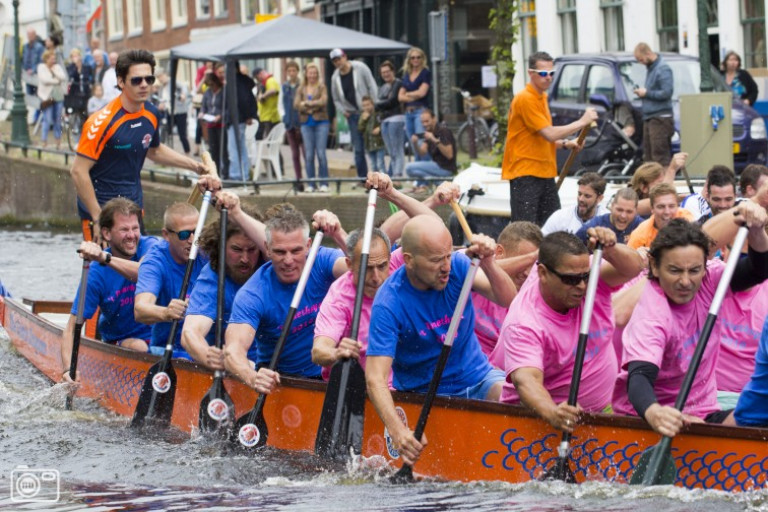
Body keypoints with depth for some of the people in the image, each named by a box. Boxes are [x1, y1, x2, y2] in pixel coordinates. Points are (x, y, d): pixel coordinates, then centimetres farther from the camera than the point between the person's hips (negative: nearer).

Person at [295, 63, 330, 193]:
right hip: (306, 123, 3)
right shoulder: (301, 89, 12)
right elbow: (296, 104, 0)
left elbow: (323, 101, -10)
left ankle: (324, 183, -2)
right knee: (309, 155, 0)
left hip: (321, 122, -3)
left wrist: (306, 103, -12)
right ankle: (311, 183, 4)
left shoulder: (322, 87, 5)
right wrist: (314, 105, -15)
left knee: (321, 153, -7)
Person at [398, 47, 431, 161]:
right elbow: (400, 96, 9)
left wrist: (407, 94, 5)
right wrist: (413, 97, -6)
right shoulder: (406, 75, 17)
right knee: (414, 147, 7)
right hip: (408, 112, 6)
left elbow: (422, 92, -9)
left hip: (421, 110, -6)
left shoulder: (426, 73, 0)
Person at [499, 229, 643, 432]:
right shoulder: (522, 322, -23)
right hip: (539, 413, -4)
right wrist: (553, 413, -55)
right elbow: (526, 380, -35)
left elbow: (633, 268, -16)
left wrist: (609, 249, -37)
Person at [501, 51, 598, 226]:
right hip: (525, 173, -9)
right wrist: (582, 122, -14)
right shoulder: (525, 99, -14)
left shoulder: (542, 97, 16)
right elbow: (550, 134, -19)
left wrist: (565, 144, 9)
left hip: (545, 173, 9)